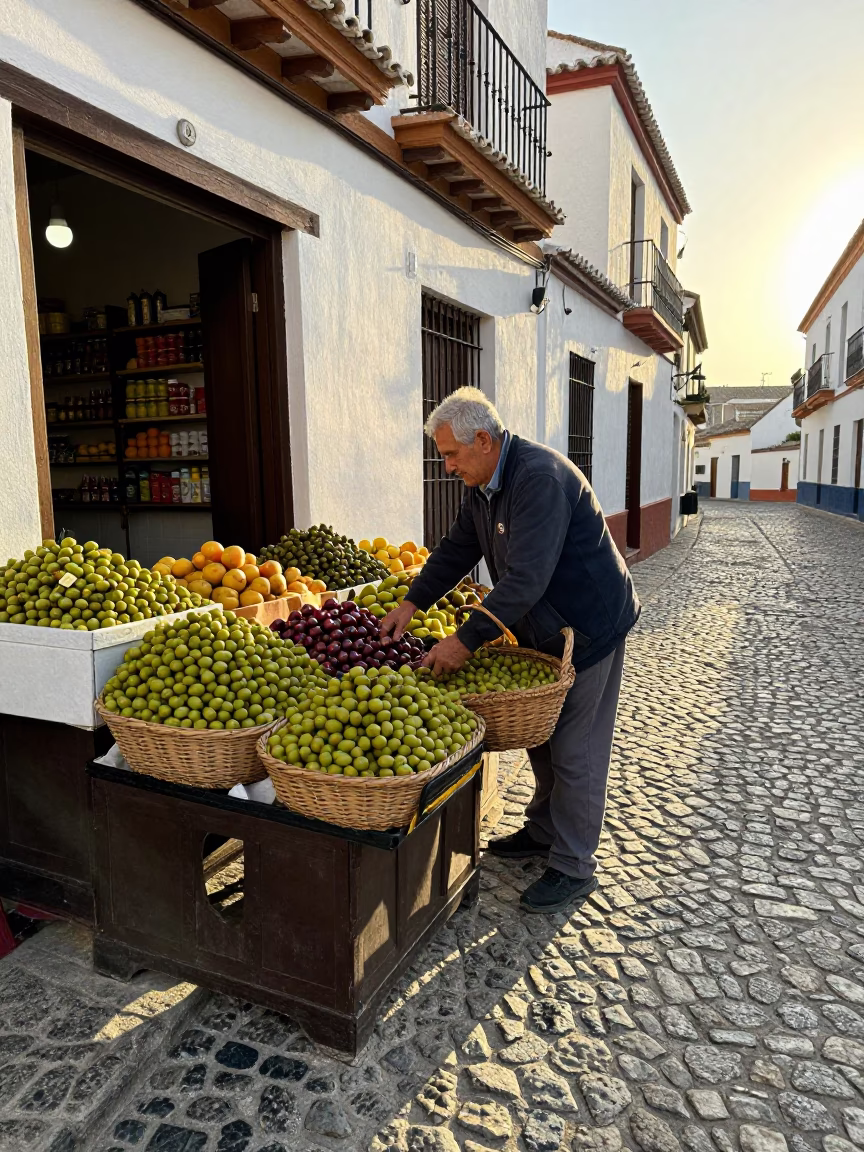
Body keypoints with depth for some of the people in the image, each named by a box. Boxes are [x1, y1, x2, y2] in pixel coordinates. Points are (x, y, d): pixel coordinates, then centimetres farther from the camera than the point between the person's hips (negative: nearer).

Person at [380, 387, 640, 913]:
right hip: (544, 628, 9)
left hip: (589, 626, -9)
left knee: (575, 751, 0)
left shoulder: (540, 478, -28)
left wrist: (465, 641, -31)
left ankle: (573, 868, 14)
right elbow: (458, 549, 11)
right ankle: (543, 832, 36)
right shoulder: (486, 482, 4)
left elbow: (526, 580, -33)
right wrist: (412, 603, 2)